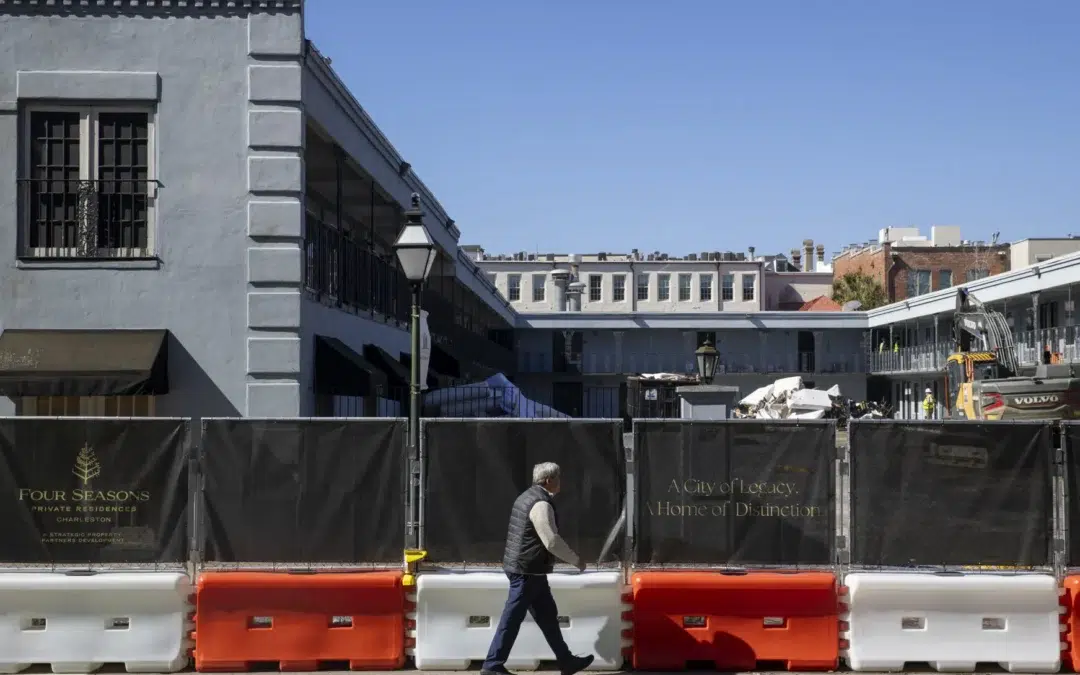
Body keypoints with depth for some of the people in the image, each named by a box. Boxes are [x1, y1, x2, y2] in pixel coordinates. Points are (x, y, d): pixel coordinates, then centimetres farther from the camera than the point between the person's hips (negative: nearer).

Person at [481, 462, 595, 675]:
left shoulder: (527, 497, 13)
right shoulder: (541, 504, -18)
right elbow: (552, 541, -21)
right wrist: (576, 560, -9)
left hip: (525, 568, 10)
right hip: (527, 571, -10)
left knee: (547, 616, 14)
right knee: (512, 618, -3)